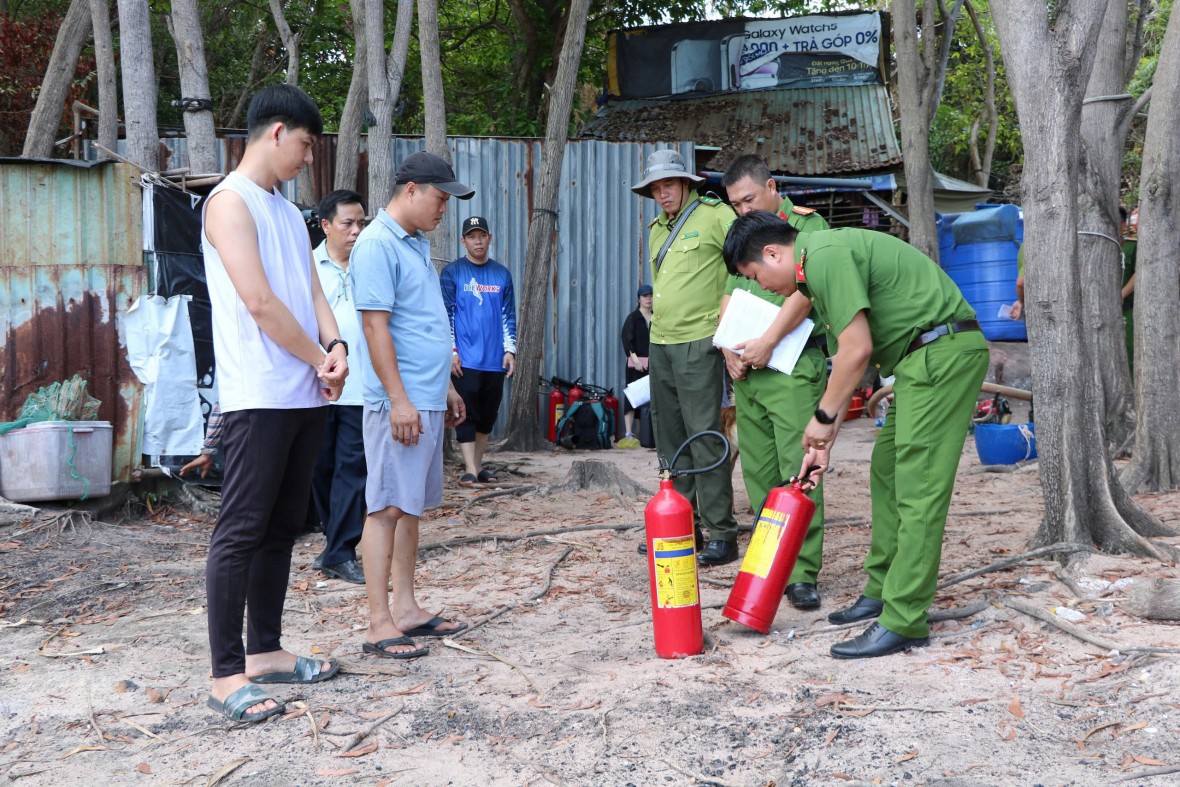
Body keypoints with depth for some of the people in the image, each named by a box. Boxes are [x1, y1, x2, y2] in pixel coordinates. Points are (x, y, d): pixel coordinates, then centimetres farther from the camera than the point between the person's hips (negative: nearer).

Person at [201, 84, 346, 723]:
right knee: (240, 532, -6)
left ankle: (265, 650, 22)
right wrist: (321, 359, -6)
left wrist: (335, 346, -4)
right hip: (258, 398, -9)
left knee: (281, 528, 13)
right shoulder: (230, 203, -8)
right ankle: (227, 675, -2)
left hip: (304, 397, 9)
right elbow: (260, 302, -16)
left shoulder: (287, 211, 20)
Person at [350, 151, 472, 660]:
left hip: (427, 402, 10)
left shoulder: (416, 244, 18)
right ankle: (379, 625, -2)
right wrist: (399, 399, -21)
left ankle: (405, 609, 21)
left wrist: (445, 386, 24)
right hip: (399, 403, -10)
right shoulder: (377, 245, -12)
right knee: (386, 508, -6)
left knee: (410, 507, 13)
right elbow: (375, 326, -18)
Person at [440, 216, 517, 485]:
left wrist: (510, 350, 3)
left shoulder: (502, 274, 11)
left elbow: (508, 315, 11)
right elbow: (446, 314, -3)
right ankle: (470, 470, -4)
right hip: (465, 359, -4)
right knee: (467, 414, -5)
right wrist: (451, 351, -9)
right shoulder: (452, 272, 0)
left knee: (488, 415, 9)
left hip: (495, 360, 4)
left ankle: (478, 466, 19)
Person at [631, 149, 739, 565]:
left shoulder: (714, 215, -6)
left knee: (705, 437, -10)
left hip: (699, 342, -8)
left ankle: (721, 534, -4)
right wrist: (660, 327, 19)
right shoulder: (657, 229, 18)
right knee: (670, 440, 11)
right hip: (660, 343, 8)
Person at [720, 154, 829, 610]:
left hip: (791, 366, -7)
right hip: (746, 369, 7)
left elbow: (804, 291, -13)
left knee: (798, 470, -10)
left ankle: (803, 573, -6)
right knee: (758, 473, 7)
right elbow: (730, 296, 18)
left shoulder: (807, 226, -1)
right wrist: (730, 349, 1)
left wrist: (767, 343, -17)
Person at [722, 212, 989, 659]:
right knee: (887, 471, 16)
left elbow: (857, 350, -20)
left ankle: (903, 622, -9)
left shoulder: (825, 256, -15)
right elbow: (848, 359, 20)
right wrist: (825, 438, 18)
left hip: (942, 350, -11)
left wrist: (823, 417, -7)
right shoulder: (821, 261, 17)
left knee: (917, 487, -11)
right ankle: (882, 593, 25)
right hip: (926, 356, 11)